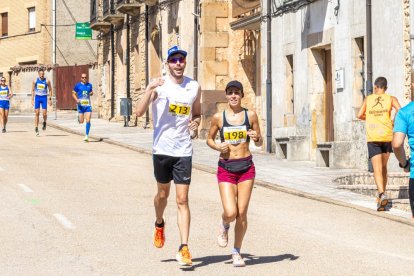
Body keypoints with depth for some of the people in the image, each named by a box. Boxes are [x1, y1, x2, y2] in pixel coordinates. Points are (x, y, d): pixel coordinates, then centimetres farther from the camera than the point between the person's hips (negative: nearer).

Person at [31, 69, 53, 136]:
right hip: (37, 97, 1)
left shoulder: (47, 81, -3)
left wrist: (50, 99, -4)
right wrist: (32, 99, 2)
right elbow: (33, 90, 8)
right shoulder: (35, 81, 1)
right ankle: (36, 128, 1)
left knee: (44, 113, -10)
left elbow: (50, 90, 4)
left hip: (44, 98, -1)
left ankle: (44, 122, 23)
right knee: (37, 113, -2)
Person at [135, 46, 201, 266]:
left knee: (182, 200, -5)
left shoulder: (194, 87, 5)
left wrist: (196, 122, -2)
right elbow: (139, 112, -16)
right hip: (162, 149, -1)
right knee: (163, 193, 16)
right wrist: (150, 88, -28)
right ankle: (159, 224, 47)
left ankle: (184, 248, -7)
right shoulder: (158, 86, -5)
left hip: (184, 151, 1)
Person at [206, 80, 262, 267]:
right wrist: (218, 147, -7)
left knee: (242, 213, 0)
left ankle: (237, 252, 17)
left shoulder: (250, 115, 2)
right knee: (230, 213, -13)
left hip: (246, 167, 1)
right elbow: (209, 139, 13)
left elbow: (260, 143, 9)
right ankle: (224, 225, 25)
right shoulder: (218, 117, 1)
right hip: (226, 168, -1)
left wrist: (256, 137, -14)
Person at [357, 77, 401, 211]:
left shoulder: (368, 99, 10)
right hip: (387, 136, 1)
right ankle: (381, 196, 23)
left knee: (377, 168, -9)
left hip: (373, 138, -1)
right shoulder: (391, 99, 6)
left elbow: (360, 115, 7)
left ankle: (382, 194, -31)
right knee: (384, 167, 18)